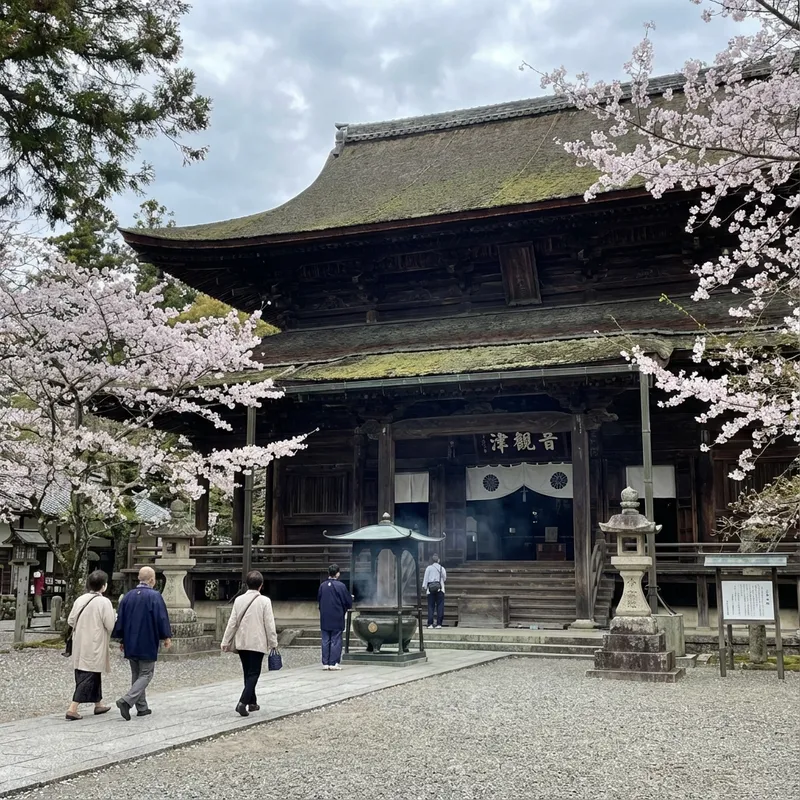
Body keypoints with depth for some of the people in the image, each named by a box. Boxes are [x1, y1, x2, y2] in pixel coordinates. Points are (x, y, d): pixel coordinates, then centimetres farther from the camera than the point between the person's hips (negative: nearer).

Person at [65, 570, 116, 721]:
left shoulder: (80, 600, 1)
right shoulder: (104, 602, -16)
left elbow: (70, 620, 5)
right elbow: (110, 625, -16)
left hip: (80, 645, 7)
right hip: (94, 647, -7)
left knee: (94, 675, 19)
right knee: (89, 676, -2)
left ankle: (98, 704, 32)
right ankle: (72, 709, -9)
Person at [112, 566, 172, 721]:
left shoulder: (128, 596, 6)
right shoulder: (154, 596, -11)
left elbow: (120, 619, 9)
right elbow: (162, 618, -14)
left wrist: (122, 640, 18)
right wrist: (167, 637, -4)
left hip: (130, 644, 6)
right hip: (147, 645, -6)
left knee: (136, 675, 15)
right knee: (146, 675, 1)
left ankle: (142, 707, 18)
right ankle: (127, 701, -16)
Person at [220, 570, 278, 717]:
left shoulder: (239, 600, 0)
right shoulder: (264, 601, -11)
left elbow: (232, 622, 2)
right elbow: (269, 624, -9)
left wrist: (225, 641, 9)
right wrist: (273, 642, 0)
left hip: (241, 642, 5)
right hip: (257, 643, -4)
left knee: (248, 673, 17)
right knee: (253, 674, 0)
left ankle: (252, 703, 26)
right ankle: (243, 702, -16)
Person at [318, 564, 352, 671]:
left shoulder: (322, 585, 1)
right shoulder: (340, 586, -12)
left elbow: (318, 599, 11)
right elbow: (348, 601, -6)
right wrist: (348, 606, 17)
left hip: (324, 619, 4)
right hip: (337, 618, -4)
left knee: (325, 641, 9)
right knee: (336, 641, 2)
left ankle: (325, 663, 10)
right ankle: (334, 663, 1)